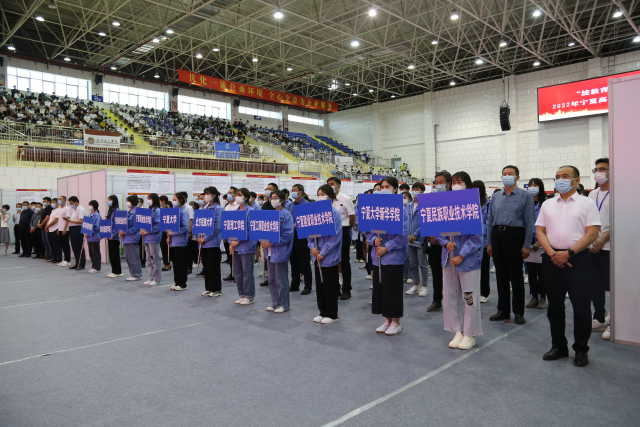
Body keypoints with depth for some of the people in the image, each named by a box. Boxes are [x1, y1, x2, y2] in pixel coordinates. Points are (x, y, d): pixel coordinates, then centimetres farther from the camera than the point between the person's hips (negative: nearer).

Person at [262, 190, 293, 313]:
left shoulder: (286, 215, -10)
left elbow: (287, 235, -17)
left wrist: (271, 243, -20)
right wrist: (263, 241, -3)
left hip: (280, 251, -8)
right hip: (270, 252, 8)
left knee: (281, 280, 2)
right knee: (272, 280, 14)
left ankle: (284, 304, 14)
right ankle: (275, 303, 26)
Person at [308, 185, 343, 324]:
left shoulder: (334, 214, -12)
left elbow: (335, 236, -17)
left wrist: (323, 252, -17)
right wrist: (312, 247, -6)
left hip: (329, 256, -6)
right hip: (317, 255, 6)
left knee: (330, 286, 4)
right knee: (319, 284, 14)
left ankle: (331, 314, 16)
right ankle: (322, 312, 26)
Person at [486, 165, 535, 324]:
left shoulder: (525, 196, 0)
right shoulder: (496, 196, 12)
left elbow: (529, 222, -4)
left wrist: (527, 245, -9)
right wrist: (490, 243, 9)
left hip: (514, 235, -4)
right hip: (497, 235, 4)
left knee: (516, 276, 2)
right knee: (501, 275, 9)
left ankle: (518, 312, 13)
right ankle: (503, 310, 18)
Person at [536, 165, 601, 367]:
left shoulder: (586, 204, 2)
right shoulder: (547, 204, 13)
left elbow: (592, 233, -7)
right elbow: (540, 231, 8)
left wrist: (568, 253, -15)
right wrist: (552, 253, -7)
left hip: (577, 259, -4)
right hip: (552, 259, 4)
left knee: (581, 307, -1)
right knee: (554, 306, 10)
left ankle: (581, 350, 16)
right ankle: (558, 346, 24)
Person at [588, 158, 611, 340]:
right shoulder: (592, 194, 14)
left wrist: (603, 239, -16)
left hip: (608, 247, -7)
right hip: (592, 247, 7)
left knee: (611, 285, -1)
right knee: (595, 284, 12)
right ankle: (599, 319, 24)